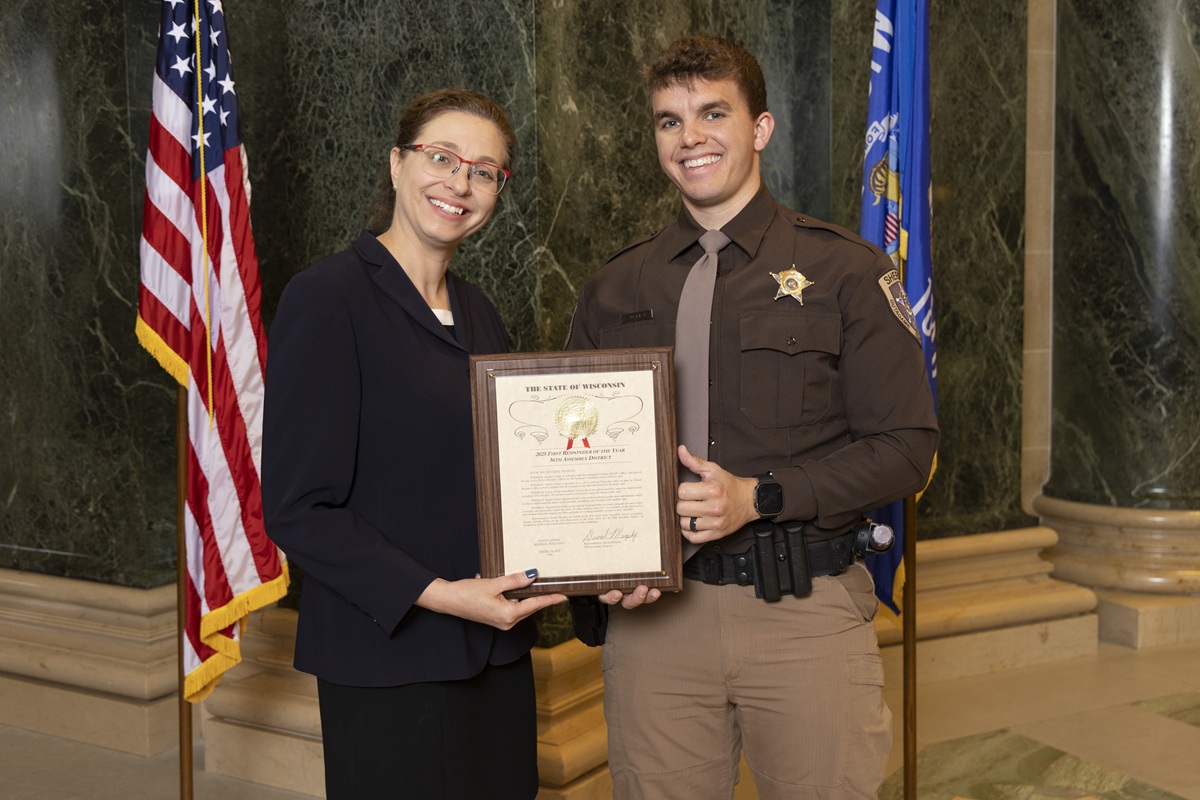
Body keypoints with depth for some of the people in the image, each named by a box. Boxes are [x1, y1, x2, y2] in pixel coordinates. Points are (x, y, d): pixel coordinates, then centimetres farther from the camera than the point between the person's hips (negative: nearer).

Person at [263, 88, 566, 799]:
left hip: (497, 656, 7)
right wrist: (438, 595, -20)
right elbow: (297, 508, -15)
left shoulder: (478, 312, 12)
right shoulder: (329, 298, -11)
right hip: (389, 666, -7)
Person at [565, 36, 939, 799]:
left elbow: (906, 446, -4)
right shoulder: (614, 290, 9)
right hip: (656, 611, 2)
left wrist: (758, 496, -15)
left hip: (806, 615, -2)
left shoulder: (845, 270, 0)